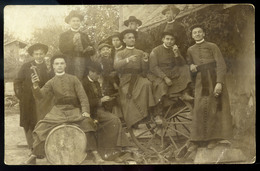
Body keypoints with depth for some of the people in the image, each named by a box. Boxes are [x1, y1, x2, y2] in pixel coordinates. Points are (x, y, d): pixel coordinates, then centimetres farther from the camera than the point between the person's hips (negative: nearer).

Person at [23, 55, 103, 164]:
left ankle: (95, 153, -16)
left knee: (87, 122, -27)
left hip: (74, 110, -1)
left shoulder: (73, 79, 2)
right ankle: (34, 156, 1)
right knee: (42, 128, -16)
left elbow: (82, 96, -3)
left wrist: (85, 111, -18)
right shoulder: (51, 82, 5)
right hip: (58, 111, 1)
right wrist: (35, 86, -28)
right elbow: (40, 95, -7)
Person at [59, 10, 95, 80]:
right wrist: (73, 41, -16)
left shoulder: (85, 35, 19)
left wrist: (90, 49, -8)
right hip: (71, 66, -2)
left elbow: (92, 52, 14)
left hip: (85, 66, 2)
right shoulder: (64, 35, 10)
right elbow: (62, 49, -6)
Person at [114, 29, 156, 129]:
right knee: (127, 99, -24)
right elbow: (116, 66, -7)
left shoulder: (140, 53, 19)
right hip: (125, 80, -1)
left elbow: (144, 70, 11)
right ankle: (134, 122, -11)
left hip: (138, 78, 1)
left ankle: (142, 112, -24)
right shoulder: (120, 54, 15)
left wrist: (145, 61, -10)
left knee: (147, 84, -32)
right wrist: (127, 60, -21)